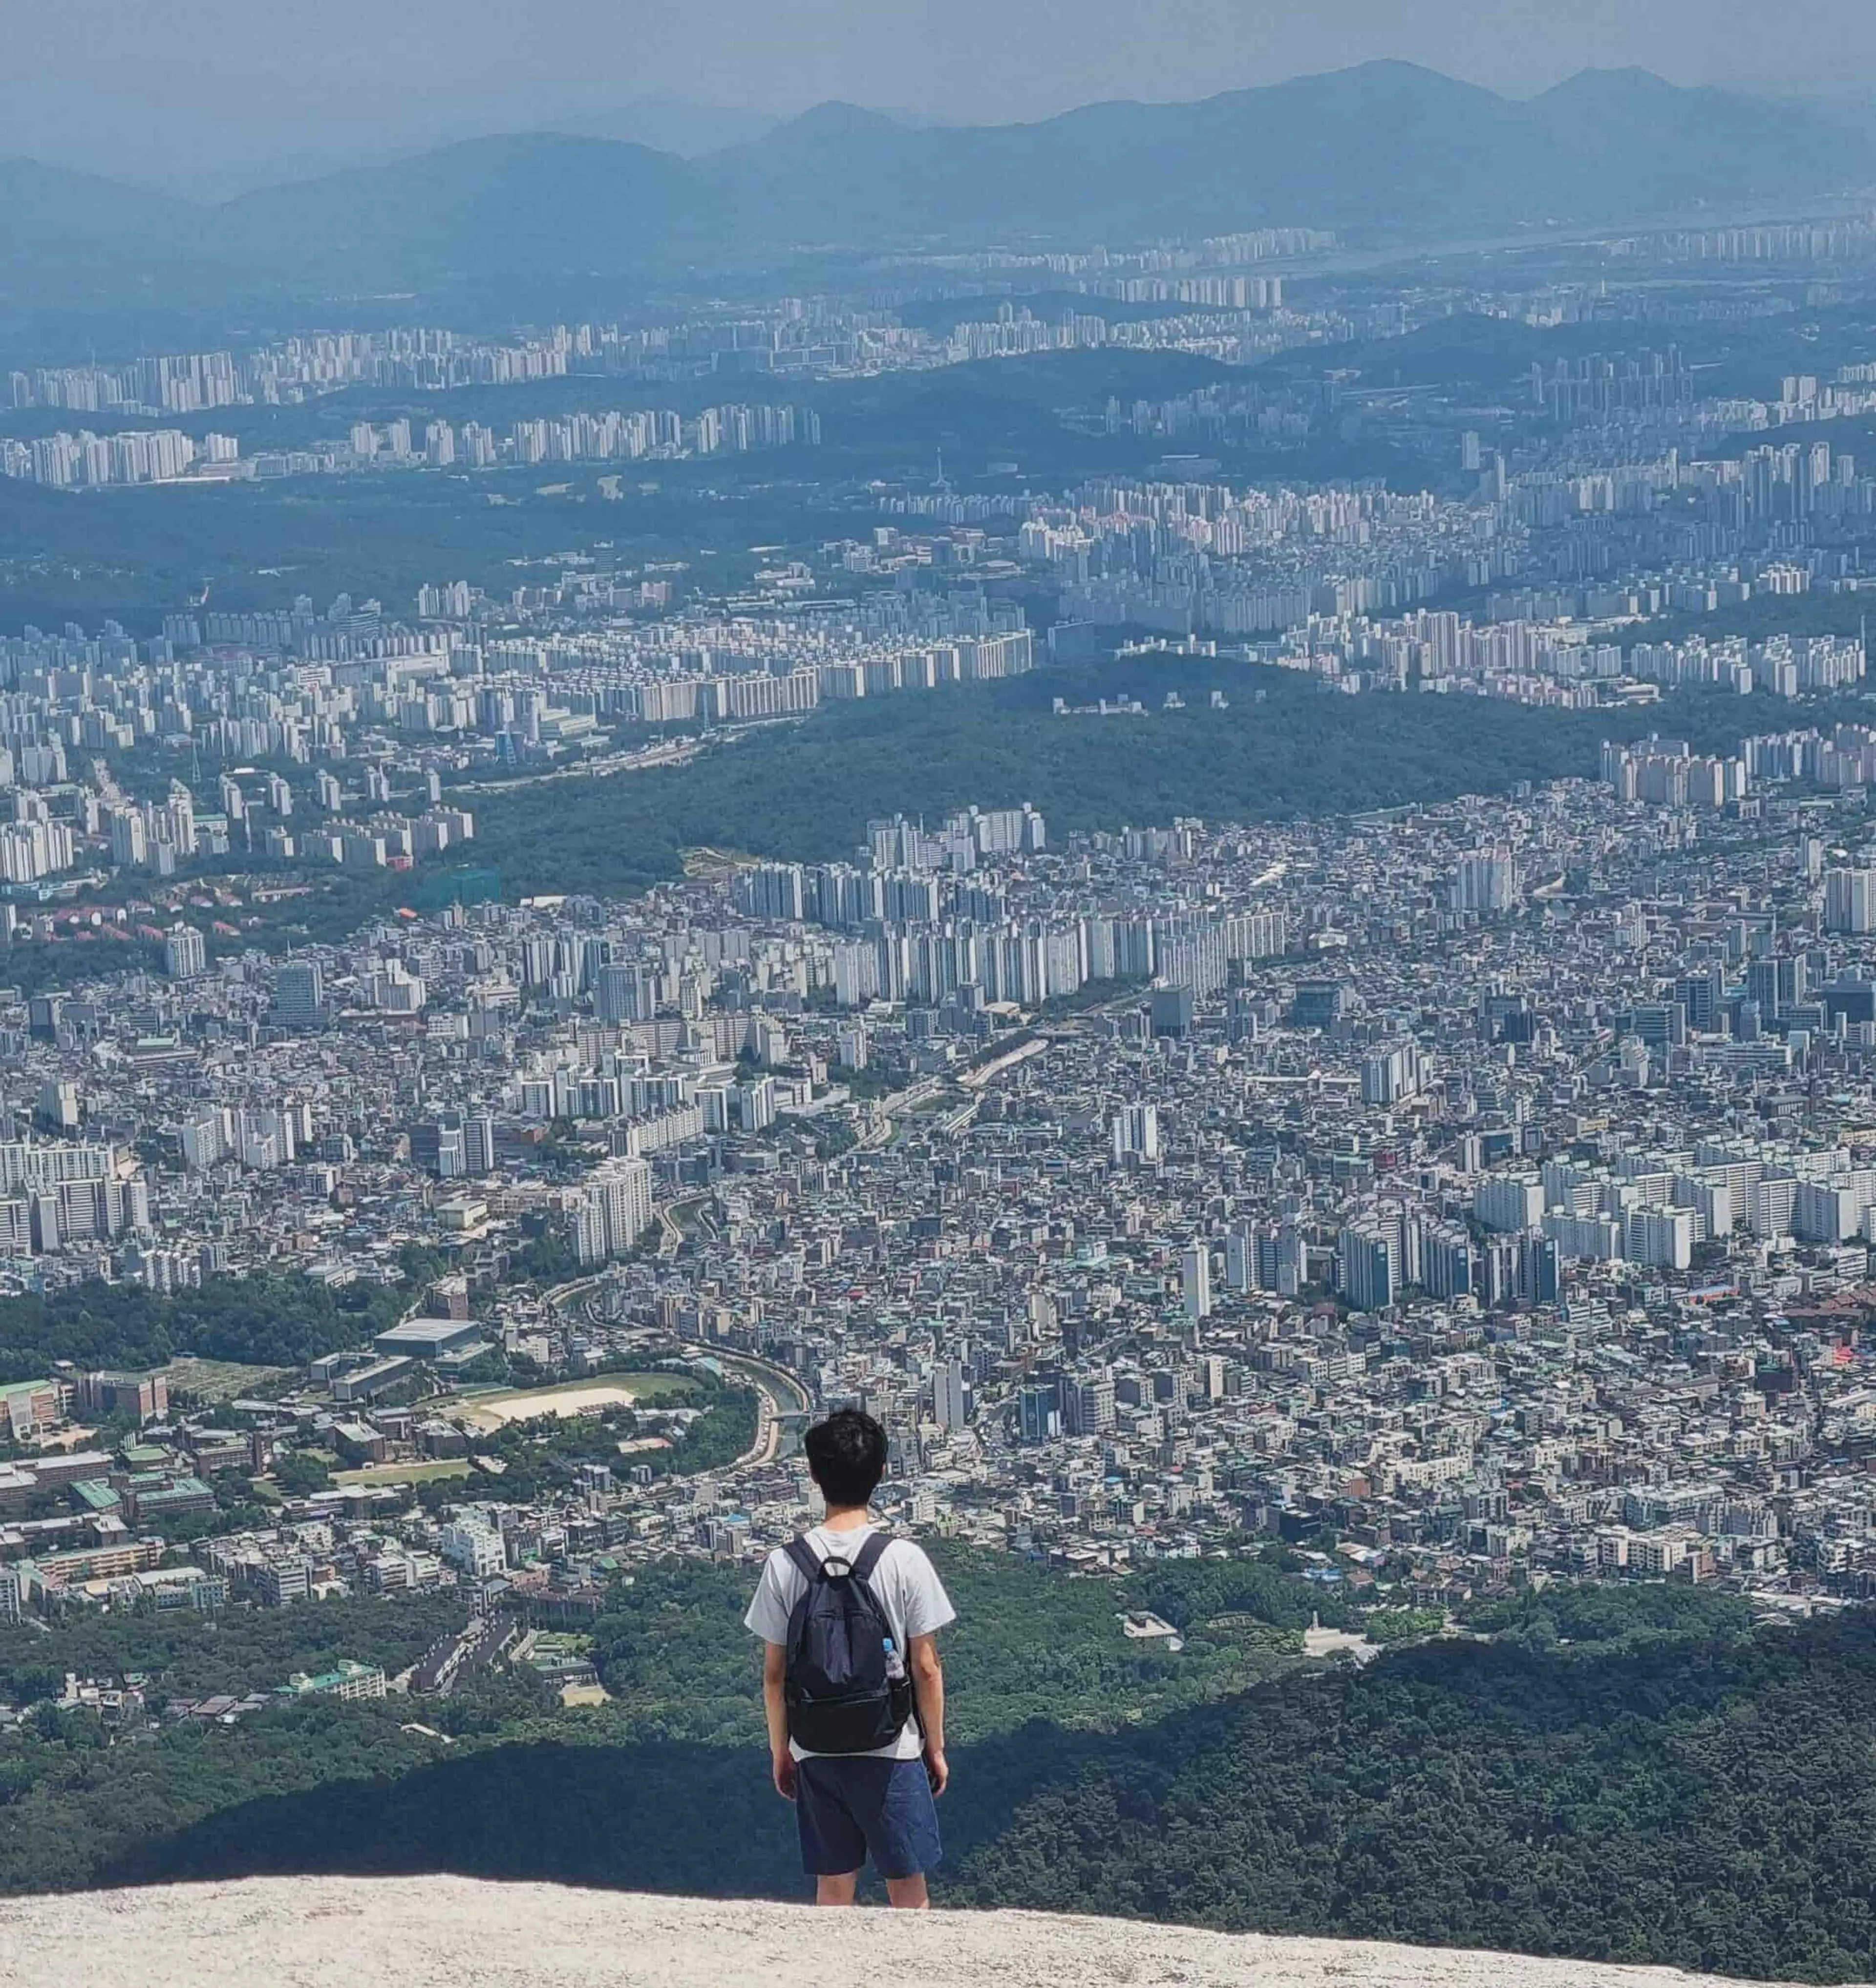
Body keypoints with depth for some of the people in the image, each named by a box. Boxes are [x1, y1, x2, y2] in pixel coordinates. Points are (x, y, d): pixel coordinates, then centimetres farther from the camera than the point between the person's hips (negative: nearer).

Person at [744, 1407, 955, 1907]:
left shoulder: (785, 1565, -7)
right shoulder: (904, 1560, -12)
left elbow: (775, 1674, -1)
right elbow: (926, 1668, -7)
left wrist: (780, 1750, 12)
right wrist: (936, 1747, 5)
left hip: (816, 1754, 2)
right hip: (892, 1752, -2)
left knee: (834, 1886, 12)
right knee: (908, 1888, 10)